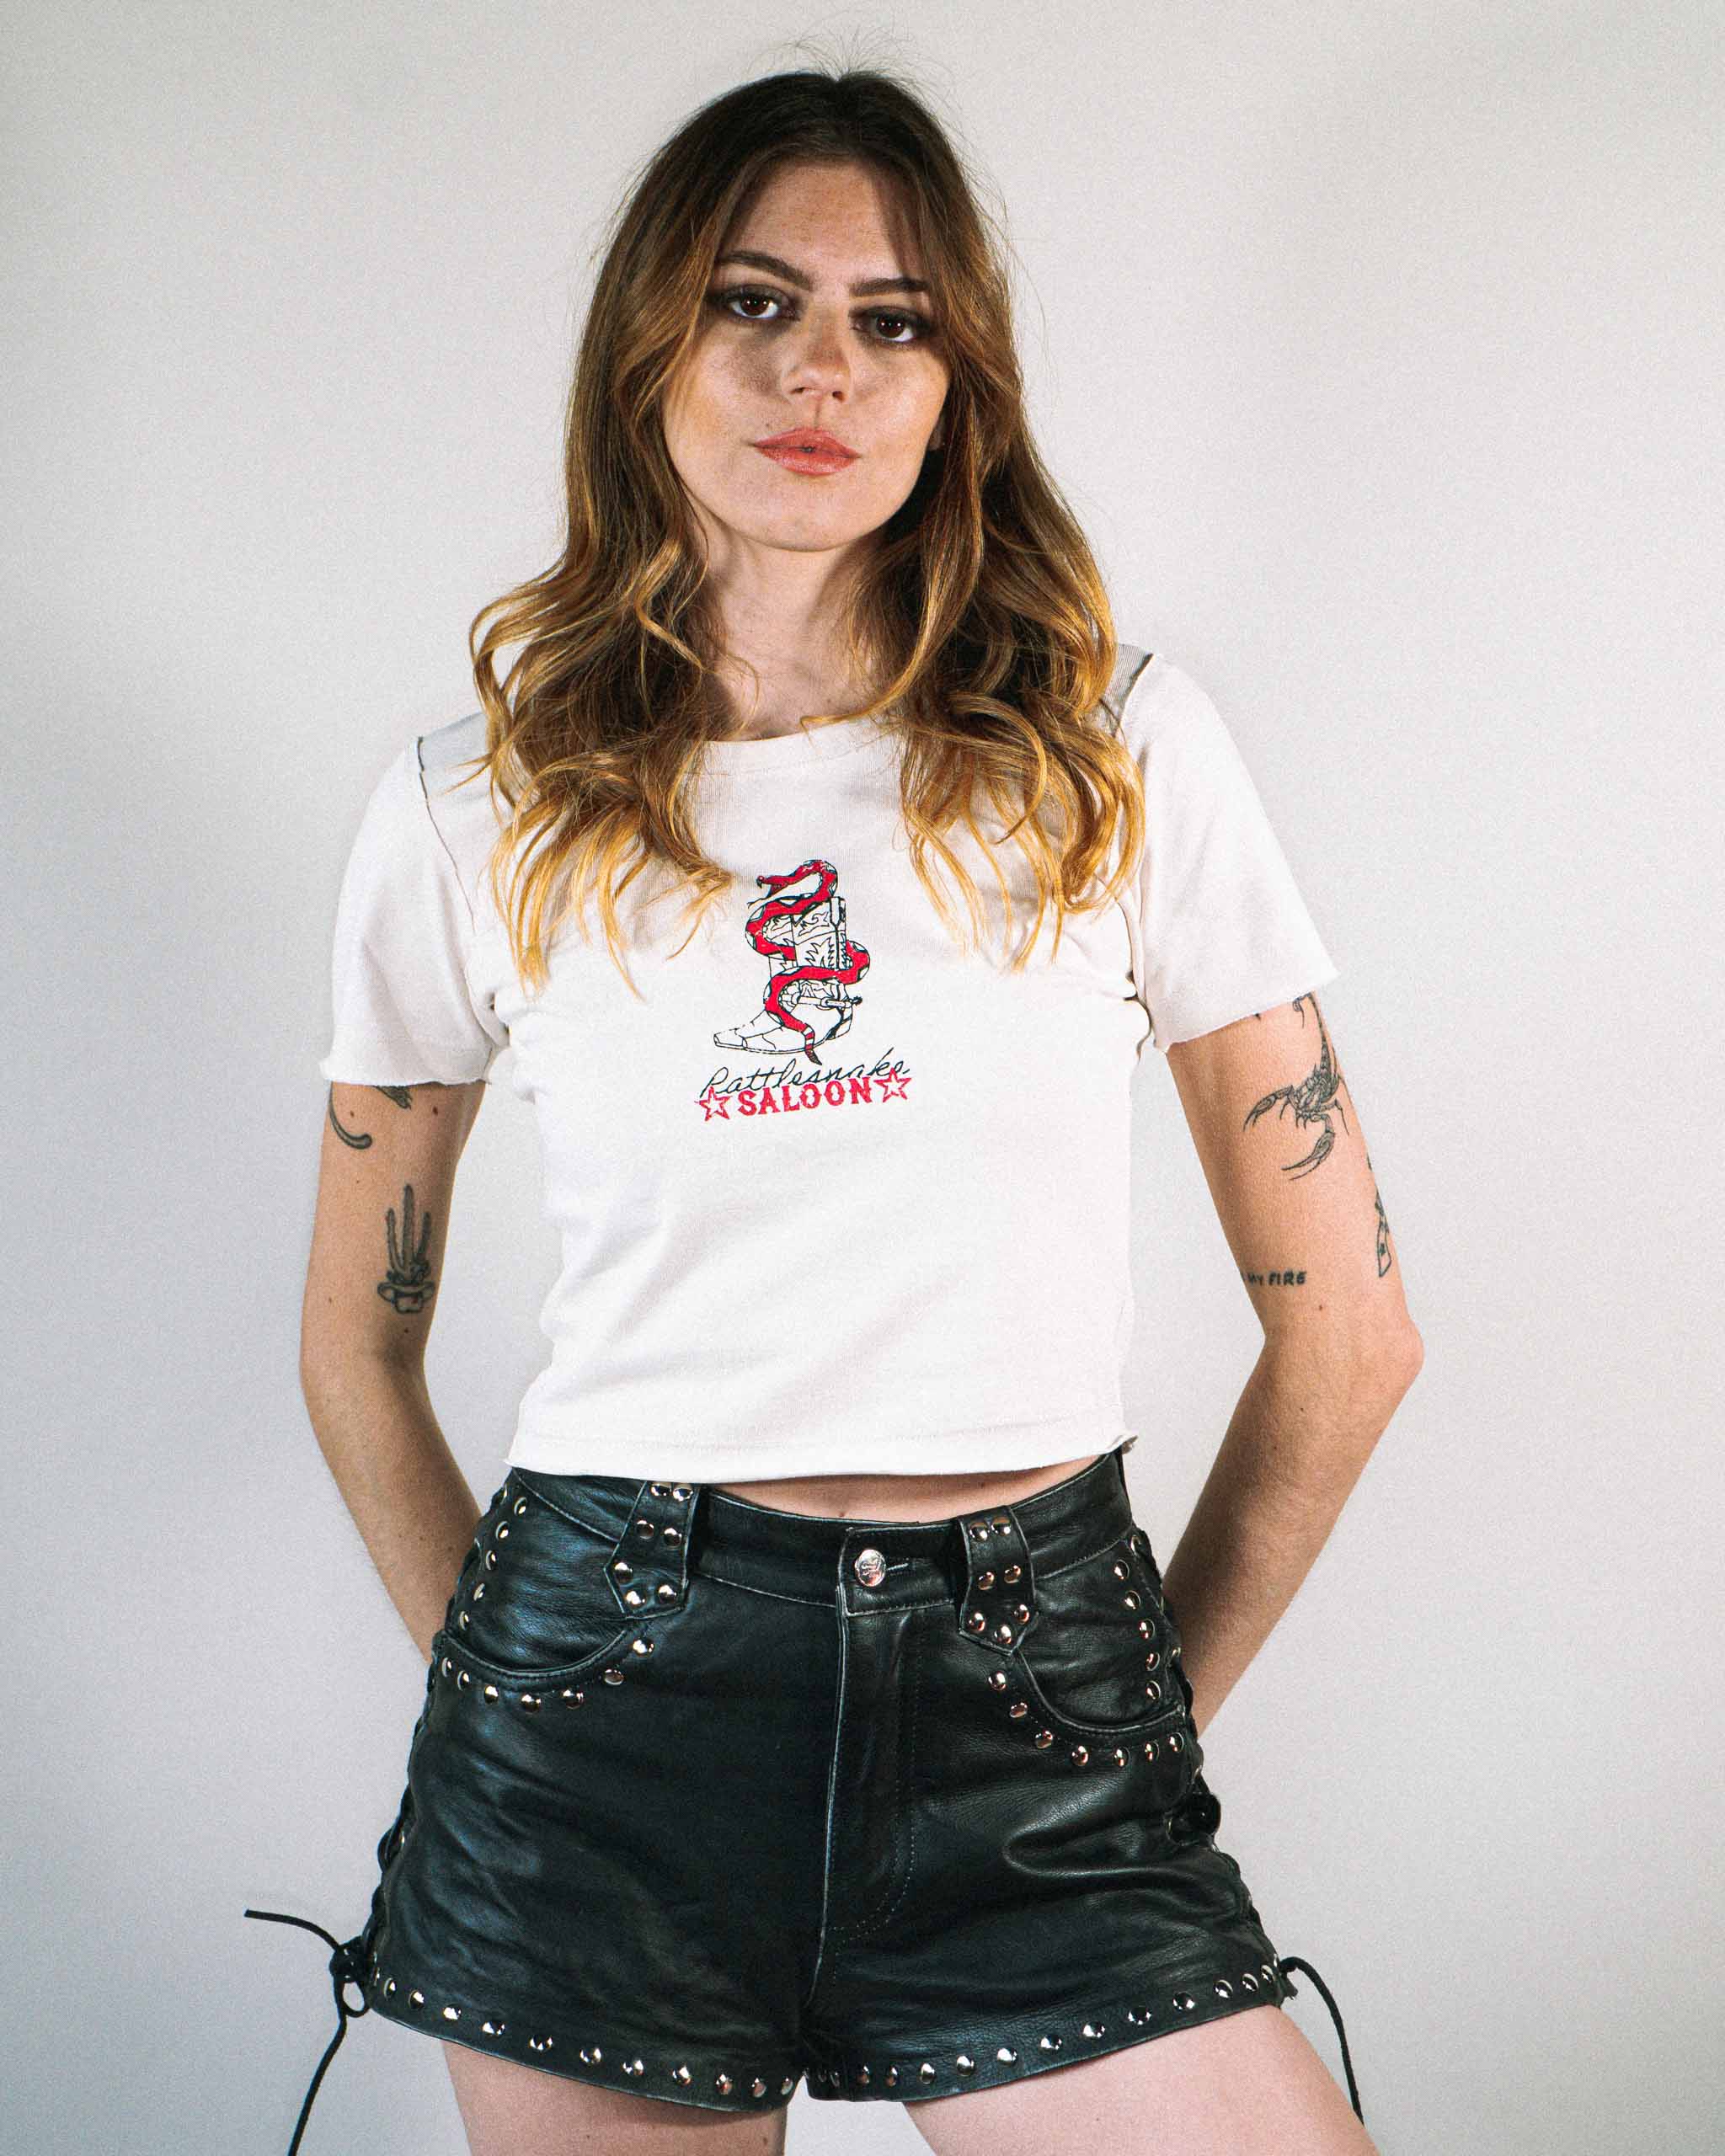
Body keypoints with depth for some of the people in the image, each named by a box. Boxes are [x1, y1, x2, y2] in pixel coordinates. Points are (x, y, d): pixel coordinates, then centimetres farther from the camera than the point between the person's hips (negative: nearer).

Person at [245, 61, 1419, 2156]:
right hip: (606, 1670, 1)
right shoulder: (470, 809, 3)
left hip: (1033, 1698, 0)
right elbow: (357, 1352, 14)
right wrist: (494, 1680, 11)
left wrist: (1147, 1707, 8)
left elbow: (1344, 1327, 5)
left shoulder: (1126, 750, 1)